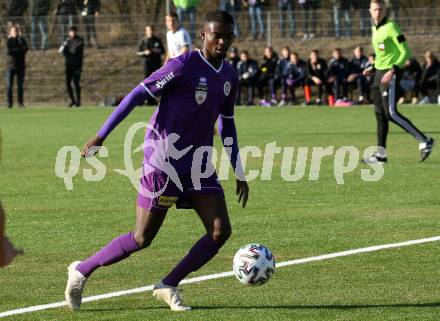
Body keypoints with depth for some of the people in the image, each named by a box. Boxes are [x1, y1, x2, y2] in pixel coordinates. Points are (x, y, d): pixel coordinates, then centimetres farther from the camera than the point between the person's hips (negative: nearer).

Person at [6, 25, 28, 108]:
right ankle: (9, 103, -2)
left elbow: (25, 48, -5)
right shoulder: (8, 41, 2)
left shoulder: (22, 40, 10)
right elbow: (8, 51, -12)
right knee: (9, 85, -5)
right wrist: (19, 50, -10)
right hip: (11, 65, -2)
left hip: (20, 65, 2)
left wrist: (14, 51, -14)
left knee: (20, 85, 1)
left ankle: (20, 103, 4)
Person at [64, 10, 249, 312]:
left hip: (198, 163, 7)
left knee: (221, 230, -7)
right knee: (142, 239, -5)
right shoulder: (184, 66, -14)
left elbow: (227, 124, 21)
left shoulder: (229, 77, 9)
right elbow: (138, 95, -13)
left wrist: (240, 173, 20)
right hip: (164, 159, -7)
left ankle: (169, 286, 5)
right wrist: (101, 136, -15)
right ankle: (82, 271, 15)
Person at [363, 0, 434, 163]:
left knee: (391, 113, -14)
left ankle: (424, 141, -6)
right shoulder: (375, 29, 14)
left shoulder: (391, 27, -12)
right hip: (379, 73, 9)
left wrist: (392, 71, -24)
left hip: (390, 74, -9)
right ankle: (381, 154, 10)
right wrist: (372, 68, 17)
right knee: (380, 114, 7)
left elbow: (405, 52, -16)